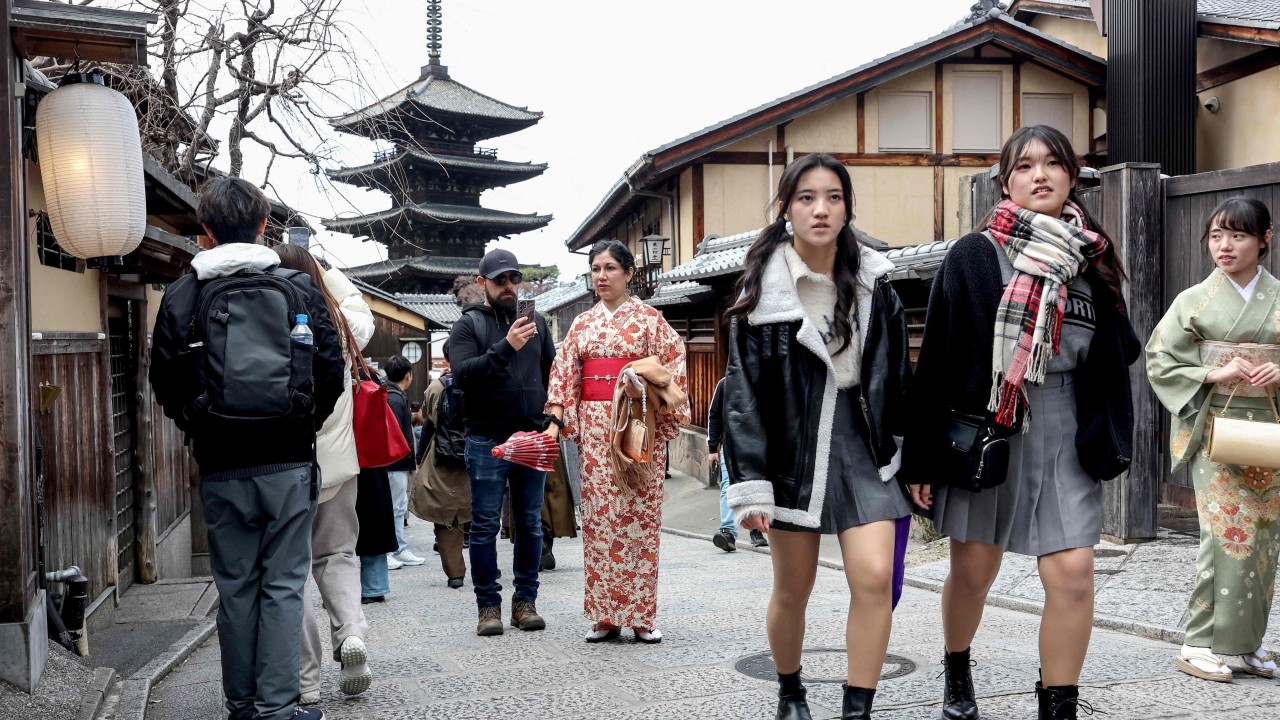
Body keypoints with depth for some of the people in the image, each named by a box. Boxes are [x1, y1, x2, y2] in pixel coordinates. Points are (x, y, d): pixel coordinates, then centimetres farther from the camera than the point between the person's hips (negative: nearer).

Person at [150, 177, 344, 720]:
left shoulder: (184, 294, 0)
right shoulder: (300, 289, 1)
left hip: (221, 467, 1)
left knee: (235, 587, 10)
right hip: (289, 462, 0)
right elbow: (331, 372, 1)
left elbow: (164, 382, 2)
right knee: (282, 585, 4)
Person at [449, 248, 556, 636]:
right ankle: (488, 604, 7)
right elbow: (463, 375, -15)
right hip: (487, 441, -4)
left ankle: (526, 601, 15)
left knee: (530, 525, 7)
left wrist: (553, 418, 6)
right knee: (485, 525, 0)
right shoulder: (468, 324, 0)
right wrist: (505, 347, -25)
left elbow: (553, 372, 18)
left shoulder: (535, 322, 12)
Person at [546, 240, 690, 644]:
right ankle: (604, 615, 7)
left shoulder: (649, 319, 3)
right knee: (598, 515, 1)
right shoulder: (582, 324, 13)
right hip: (594, 426, 3)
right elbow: (564, 373, 8)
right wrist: (556, 419, -3)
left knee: (639, 514, -3)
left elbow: (673, 368, -3)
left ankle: (641, 614, 4)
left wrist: (664, 420, -14)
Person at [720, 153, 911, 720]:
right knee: (792, 591, 8)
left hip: (864, 453, 2)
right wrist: (749, 484, -11)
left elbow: (899, 379, 10)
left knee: (875, 577, -14)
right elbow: (743, 393, -6)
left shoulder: (875, 284, 3)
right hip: (791, 454, -2)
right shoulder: (763, 290, -5)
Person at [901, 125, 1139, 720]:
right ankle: (956, 672, 35)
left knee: (1071, 572, -8)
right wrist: (920, 457, -5)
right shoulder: (973, 257, -3)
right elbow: (935, 360, -4)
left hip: (1065, 436, 2)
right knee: (974, 568, 8)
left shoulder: (1093, 259, 7)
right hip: (982, 429, -2)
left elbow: (1116, 355, 16)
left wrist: (1108, 441, 5)